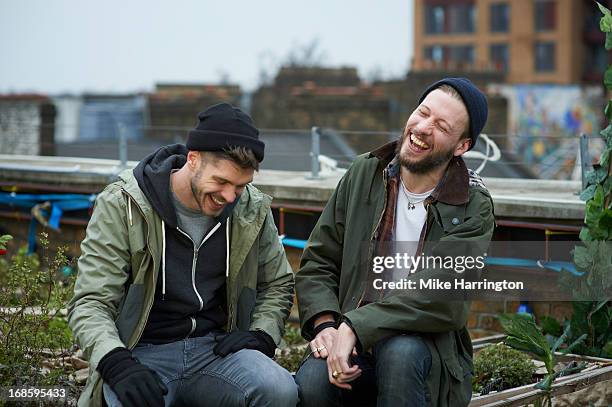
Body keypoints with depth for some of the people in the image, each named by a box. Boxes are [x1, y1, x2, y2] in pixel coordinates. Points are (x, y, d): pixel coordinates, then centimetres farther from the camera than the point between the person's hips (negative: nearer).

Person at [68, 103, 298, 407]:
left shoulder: (252, 210, 4)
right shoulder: (122, 205, -8)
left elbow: (277, 283, 20)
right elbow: (90, 303, -10)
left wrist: (262, 335, 0)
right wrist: (117, 364, -28)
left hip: (215, 347, 3)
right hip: (143, 351, -3)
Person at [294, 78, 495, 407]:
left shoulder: (473, 210, -4)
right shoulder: (364, 174, 7)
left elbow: (443, 299, -18)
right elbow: (318, 262, 7)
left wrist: (355, 326, -26)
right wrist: (325, 324, -13)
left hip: (425, 346, -1)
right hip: (349, 343, 1)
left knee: (400, 353, -36)